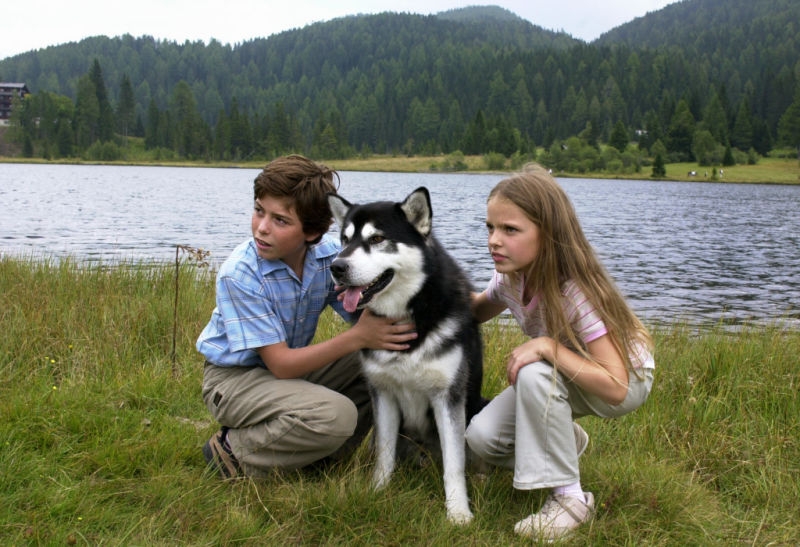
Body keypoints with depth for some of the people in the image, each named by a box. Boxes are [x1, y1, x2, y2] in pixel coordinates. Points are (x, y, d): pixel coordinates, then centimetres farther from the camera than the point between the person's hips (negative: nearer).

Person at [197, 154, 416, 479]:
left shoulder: (329, 254, -13)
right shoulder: (239, 275, -27)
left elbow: (364, 317, -9)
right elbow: (280, 364, -27)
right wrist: (357, 337, -34)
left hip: (293, 365, 6)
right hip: (234, 378, -6)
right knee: (335, 415, -30)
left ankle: (317, 456, 2)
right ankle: (236, 452, -7)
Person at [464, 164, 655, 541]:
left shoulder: (576, 291, -34)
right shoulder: (511, 277, -15)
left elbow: (615, 387, -35)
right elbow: (481, 311, 9)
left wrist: (548, 346, -41)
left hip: (627, 379, -6)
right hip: (560, 380, 6)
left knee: (535, 374, -36)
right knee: (482, 437, -15)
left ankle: (570, 498, -20)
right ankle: (566, 442, 15)